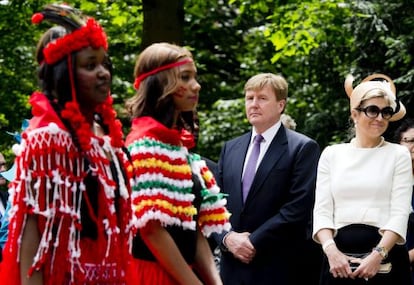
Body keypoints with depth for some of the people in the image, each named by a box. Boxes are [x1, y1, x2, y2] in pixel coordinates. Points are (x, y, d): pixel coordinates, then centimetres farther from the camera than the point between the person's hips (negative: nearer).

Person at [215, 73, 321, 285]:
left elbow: (299, 207, -11)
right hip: (232, 266, 5)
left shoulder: (303, 148, -2)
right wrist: (227, 237, -6)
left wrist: (255, 242, -12)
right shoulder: (230, 148, 16)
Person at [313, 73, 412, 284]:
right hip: (339, 257, 1)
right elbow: (322, 210, 4)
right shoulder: (332, 154, 10)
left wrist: (378, 255, -17)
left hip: (385, 257, -1)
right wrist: (331, 250, -13)